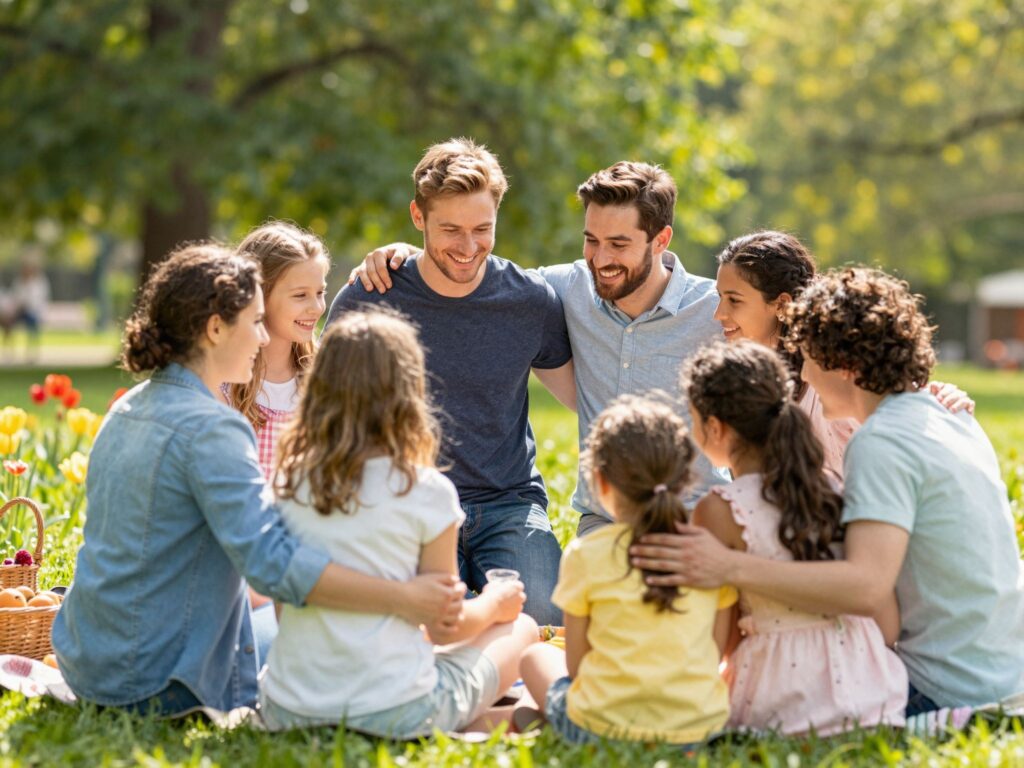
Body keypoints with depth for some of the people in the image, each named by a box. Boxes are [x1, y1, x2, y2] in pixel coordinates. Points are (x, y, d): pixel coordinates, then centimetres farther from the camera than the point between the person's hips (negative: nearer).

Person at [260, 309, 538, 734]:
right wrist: (494, 604, 20)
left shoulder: (291, 482, 2)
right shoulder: (426, 491, -10)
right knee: (520, 628, 21)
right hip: (393, 711, -5)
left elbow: (283, 607, 11)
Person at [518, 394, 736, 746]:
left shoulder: (585, 554, -8)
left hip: (601, 728, -2)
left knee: (536, 656, 28)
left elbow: (575, 664, 0)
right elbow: (717, 653, 5)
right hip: (700, 726, 2)